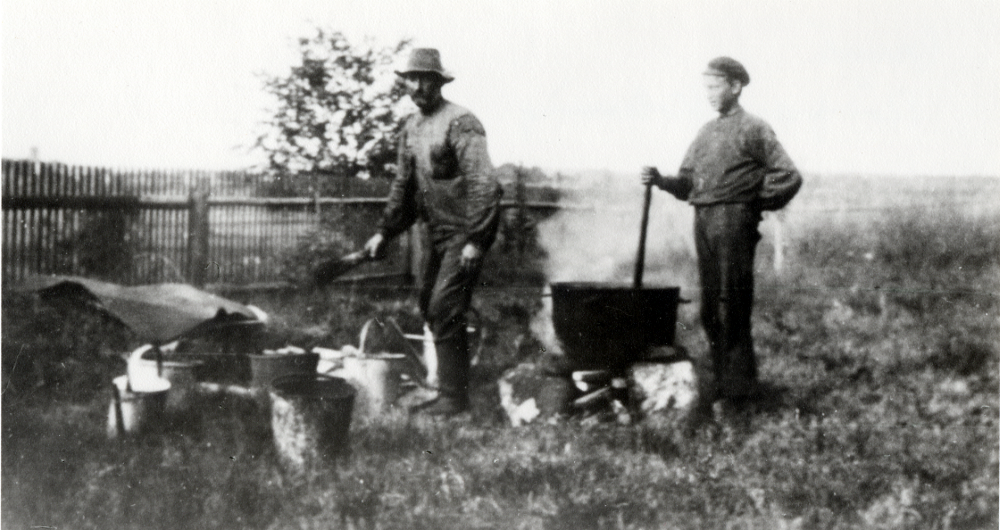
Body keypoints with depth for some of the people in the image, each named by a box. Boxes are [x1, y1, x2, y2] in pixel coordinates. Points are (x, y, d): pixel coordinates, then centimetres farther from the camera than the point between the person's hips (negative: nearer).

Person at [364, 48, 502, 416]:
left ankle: (454, 396, -3)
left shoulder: (459, 123, -15)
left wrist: (475, 241, -24)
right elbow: (404, 186, 20)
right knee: (428, 304, 10)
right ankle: (448, 387, 21)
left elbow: (483, 184, -20)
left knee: (444, 309, -11)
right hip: (439, 233, 9)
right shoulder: (411, 129, 11)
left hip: (465, 232, -9)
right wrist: (384, 232, 14)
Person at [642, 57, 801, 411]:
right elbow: (687, 182, 17)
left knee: (732, 309, -6)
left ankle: (737, 390, -1)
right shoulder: (706, 132, 19)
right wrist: (661, 180, -1)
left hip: (733, 221, -7)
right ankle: (722, 381, 18)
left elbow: (789, 177, -7)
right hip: (703, 222, 7)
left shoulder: (753, 129, -3)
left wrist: (755, 203, -1)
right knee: (710, 309, 9)